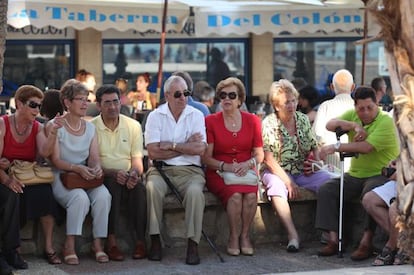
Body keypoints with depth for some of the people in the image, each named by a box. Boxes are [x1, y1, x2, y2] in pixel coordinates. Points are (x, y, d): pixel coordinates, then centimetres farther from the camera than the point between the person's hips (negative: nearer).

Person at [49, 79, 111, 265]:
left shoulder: (90, 128, 12)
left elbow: (94, 157, 4)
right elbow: (55, 160, -11)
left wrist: (97, 167, -20)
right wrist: (77, 168, -28)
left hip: (87, 177, 4)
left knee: (103, 195, -27)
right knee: (80, 197, -35)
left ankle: (97, 243, -17)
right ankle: (69, 245, -24)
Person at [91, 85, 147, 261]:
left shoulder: (133, 126, 9)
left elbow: (137, 158, 4)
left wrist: (134, 173, -20)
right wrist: (113, 172, -24)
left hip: (128, 176, 2)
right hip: (104, 178, -2)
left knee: (138, 186, -32)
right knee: (113, 184, -36)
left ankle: (140, 241, -29)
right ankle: (111, 241, -35)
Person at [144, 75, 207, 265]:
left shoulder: (196, 116, 8)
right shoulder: (155, 116, 5)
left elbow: (200, 149, -7)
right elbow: (153, 152, -7)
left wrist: (171, 146, -8)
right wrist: (186, 146, -5)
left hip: (190, 170, 0)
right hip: (161, 170, 0)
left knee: (195, 191, -32)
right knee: (153, 187, -33)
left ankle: (193, 244, -27)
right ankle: (155, 240, -23)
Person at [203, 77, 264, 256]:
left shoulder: (252, 121, 10)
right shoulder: (211, 121, 3)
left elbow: (259, 154, 12)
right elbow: (206, 158, 0)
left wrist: (248, 163, -10)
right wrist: (226, 166, -16)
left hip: (246, 171, 2)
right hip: (219, 173, -2)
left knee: (251, 194, -31)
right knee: (235, 194, -33)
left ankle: (245, 236, -13)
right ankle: (234, 238, -17)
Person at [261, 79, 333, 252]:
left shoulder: (303, 120, 10)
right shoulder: (268, 124, -5)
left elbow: (314, 147, 19)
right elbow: (269, 159, -11)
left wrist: (315, 163, -4)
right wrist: (288, 181, -17)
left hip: (303, 172, 4)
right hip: (277, 172, -4)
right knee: (277, 186, -38)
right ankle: (292, 235, -40)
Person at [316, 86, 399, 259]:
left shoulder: (385, 122, -13)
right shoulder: (353, 115, 9)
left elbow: (367, 147, -25)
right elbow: (330, 125, -6)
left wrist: (336, 147, -21)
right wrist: (354, 126, -21)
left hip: (381, 175, -6)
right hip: (355, 175, 6)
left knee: (371, 193, -37)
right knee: (326, 190, -12)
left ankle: (366, 243, -30)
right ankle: (333, 240, -16)